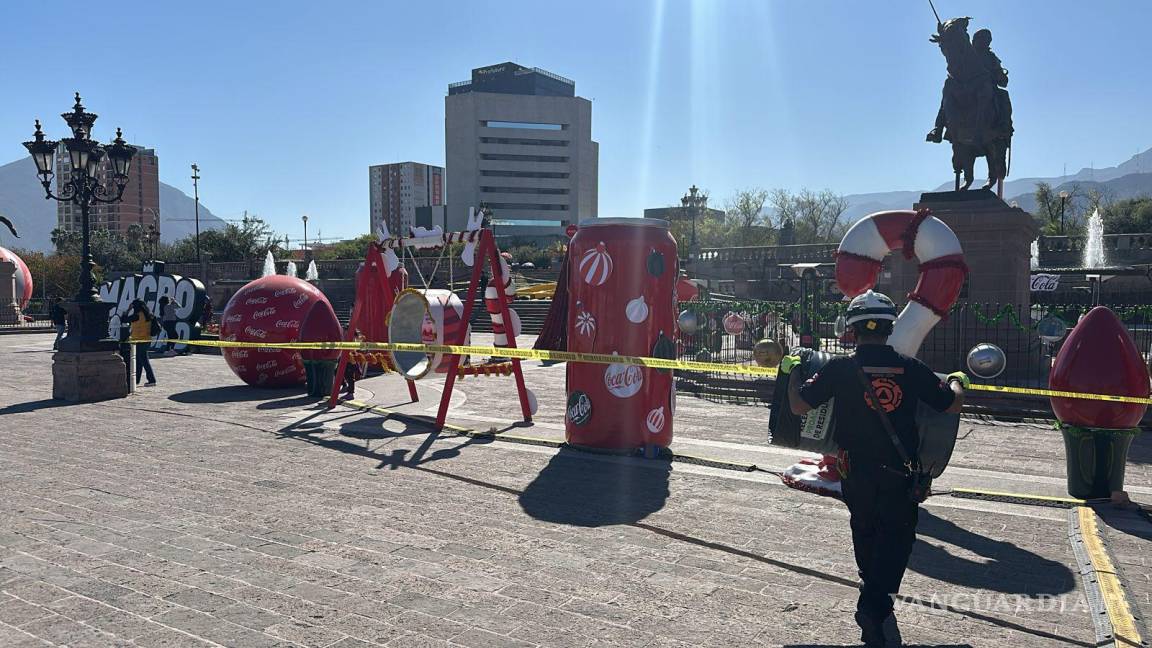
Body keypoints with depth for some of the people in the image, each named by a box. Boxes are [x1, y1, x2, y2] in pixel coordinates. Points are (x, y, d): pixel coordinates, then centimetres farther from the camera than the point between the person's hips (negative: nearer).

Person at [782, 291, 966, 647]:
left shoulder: (840, 368, -9)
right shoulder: (911, 368, -5)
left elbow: (798, 406, -9)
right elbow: (952, 405, 4)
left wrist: (793, 370, 8)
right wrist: (957, 381, 26)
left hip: (857, 473, 1)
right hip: (900, 474, 0)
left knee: (866, 536, 21)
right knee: (897, 537, 9)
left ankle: (874, 603, 35)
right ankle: (875, 606, -9)